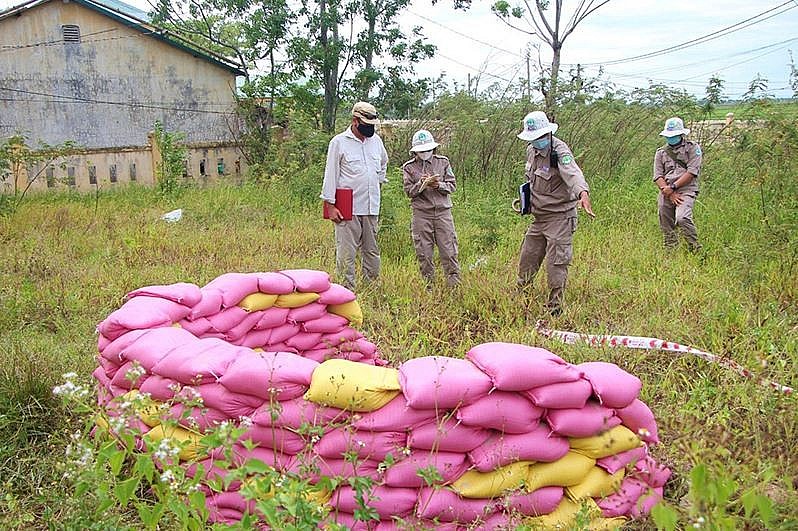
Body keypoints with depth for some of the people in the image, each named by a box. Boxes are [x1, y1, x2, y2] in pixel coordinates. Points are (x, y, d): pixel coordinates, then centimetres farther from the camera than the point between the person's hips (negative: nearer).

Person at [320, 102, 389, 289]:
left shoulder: (376, 140, 12)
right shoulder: (339, 142, -4)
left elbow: (383, 163, 32)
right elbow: (330, 175, -5)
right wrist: (330, 205, -9)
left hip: (371, 208, 6)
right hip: (347, 208, -5)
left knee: (372, 250, 11)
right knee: (346, 253, -5)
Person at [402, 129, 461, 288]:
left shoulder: (443, 162, 8)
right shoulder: (409, 167, 5)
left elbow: (452, 185, 6)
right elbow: (409, 191, -1)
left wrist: (439, 185, -13)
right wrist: (422, 184, -17)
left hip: (443, 211, 1)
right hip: (421, 214, 0)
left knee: (448, 249, -1)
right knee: (424, 253, 3)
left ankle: (454, 283, 4)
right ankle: (428, 284, 13)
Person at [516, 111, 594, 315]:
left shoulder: (559, 151, -19)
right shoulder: (531, 151, 7)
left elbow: (572, 173, -39)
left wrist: (583, 192, -57)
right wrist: (526, 199, 12)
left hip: (560, 216, -7)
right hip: (538, 217, 8)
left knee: (556, 263, -3)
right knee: (527, 258, 15)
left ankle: (555, 307, 8)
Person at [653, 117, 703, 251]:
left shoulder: (692, 148, 6)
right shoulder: (661, 152, 16)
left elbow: (692, 172, -5)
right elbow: (658, 177, 5)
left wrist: (673, 187, -12)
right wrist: (670, 194, -10)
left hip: (686, 190, -4)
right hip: (666, 193, 4)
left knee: (682, 218, -27)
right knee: (666, 227, 3)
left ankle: (696, 249, -15)